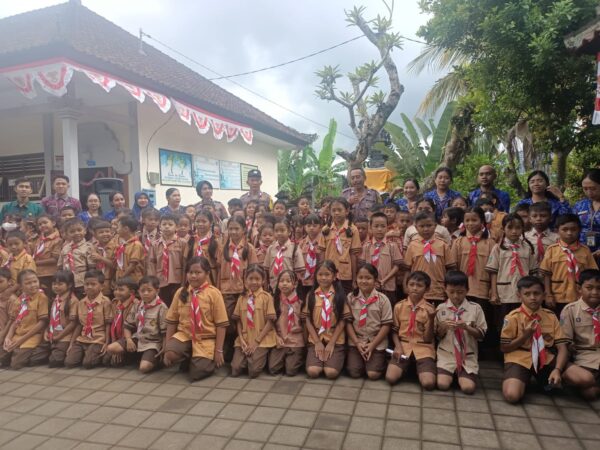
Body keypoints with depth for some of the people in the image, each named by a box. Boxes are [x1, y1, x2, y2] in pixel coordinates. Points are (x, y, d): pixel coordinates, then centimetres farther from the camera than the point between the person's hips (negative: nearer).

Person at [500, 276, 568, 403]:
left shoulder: (551, 316, 2)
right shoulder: (513, 317, -8)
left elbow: (562, 348, -2)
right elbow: (504, 348, -4)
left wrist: (557, 370, -20)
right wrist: (525, 336, -18)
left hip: (545, 359, 4)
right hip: (520, 359, -3)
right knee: (512, 395, -28)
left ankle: (547, 381, 13)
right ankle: (524, 379, 9)